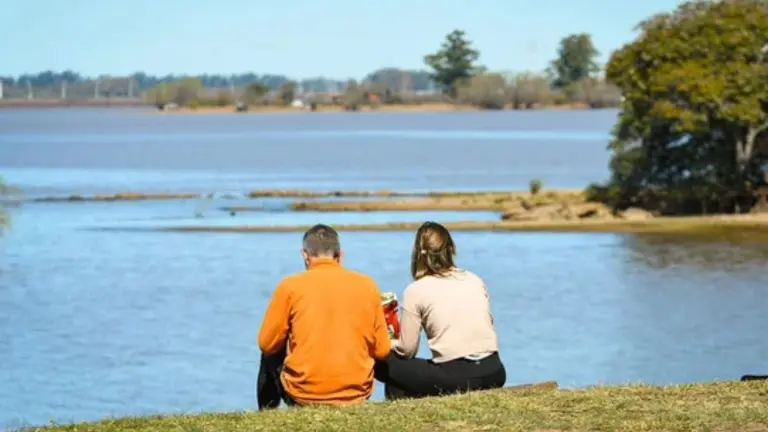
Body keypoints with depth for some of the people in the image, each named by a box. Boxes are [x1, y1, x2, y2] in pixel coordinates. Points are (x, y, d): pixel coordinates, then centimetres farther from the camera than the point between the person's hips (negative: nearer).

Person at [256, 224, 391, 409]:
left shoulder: (290, 285, -6)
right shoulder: (366, 285, 0)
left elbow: (267, 344, 1)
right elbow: (382, 350, 3)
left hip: (303, 396, -1)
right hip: (356, 396, 2)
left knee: (270, 357, 31)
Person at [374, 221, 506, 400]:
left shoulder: (416, 290, -1)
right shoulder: (475, 281, 12)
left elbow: (407, 350, 1)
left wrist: (387, 343, 23)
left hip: (454, 378, -5)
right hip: (495, 372, 5)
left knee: (383, 363, 12)